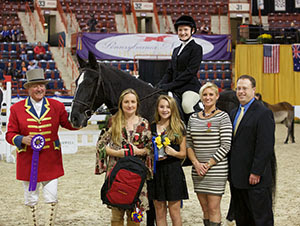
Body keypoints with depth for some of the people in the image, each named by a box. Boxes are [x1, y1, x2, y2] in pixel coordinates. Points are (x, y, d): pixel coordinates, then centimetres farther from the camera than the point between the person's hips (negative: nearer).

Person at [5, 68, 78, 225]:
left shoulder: (56, 106, 3)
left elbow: (71, 124, 5)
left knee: (52, 198, 5)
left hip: (51, 161, 1)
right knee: (31, 199, 8)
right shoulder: (17, 109, -1)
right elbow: (10, 134, 1)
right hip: (28, 161, -1)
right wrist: (22, 139, -19)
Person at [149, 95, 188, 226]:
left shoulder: (179, 128, 3)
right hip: (156, 171, 2)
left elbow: (183, 154, 4)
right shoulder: (151, 128, 10)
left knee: (174, 212, -1)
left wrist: (173, 152, -16)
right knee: (160, 212, 6)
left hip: (173, 171, -2)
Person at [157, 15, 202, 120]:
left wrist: (169, 86, -15)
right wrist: (160, 85, 0)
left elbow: (190, 72, -11)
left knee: (186, 104, -34)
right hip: (175, 90, 8)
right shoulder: (176, 50, 21)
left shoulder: (196, 48, -2)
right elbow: (170, 71, 20)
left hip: (190, 87, -8)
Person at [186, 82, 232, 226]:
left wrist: (208, 164, -11)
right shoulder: (193, 118, 11)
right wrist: (196, 163, -5)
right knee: (204, 208, 9)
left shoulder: (223, 117, -3)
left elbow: (225, 146, -9)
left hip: (216, 169, -5)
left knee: (213, 208, -5)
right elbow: (188, 143, 11)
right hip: (198, 170, 5)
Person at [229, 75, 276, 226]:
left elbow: (265, 146, -16)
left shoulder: (263, 113, -10)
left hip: (256, 179, -8)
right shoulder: (234, 113, 15)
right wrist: (231, 171, 11)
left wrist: (256, 172, -19)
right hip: (237, 177, 8)